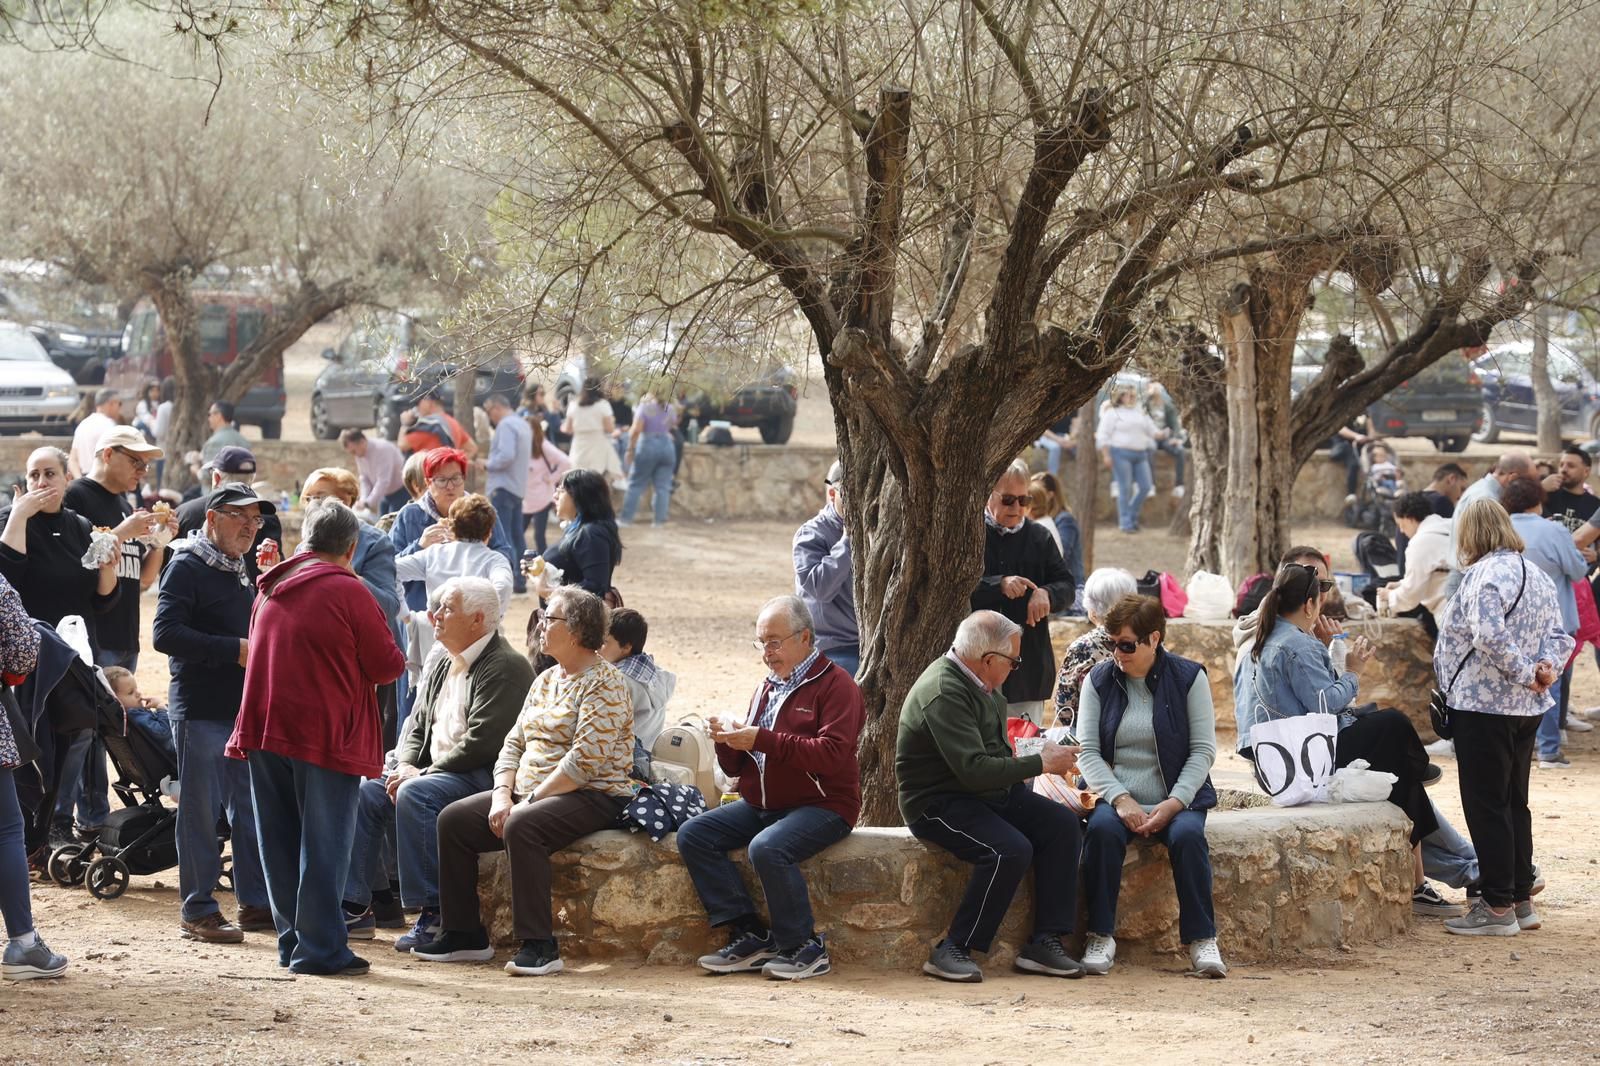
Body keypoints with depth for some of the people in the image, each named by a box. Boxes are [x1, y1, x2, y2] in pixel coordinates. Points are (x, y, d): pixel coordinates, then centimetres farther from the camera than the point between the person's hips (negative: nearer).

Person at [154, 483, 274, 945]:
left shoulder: (238, 570, 18)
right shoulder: (187, 567, -10)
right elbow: (165, 633, -21)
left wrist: (259, 648, 10)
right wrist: (234, 650, -21)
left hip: (243, 707, 8)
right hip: (201, 710, -8)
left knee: (252, 806, 11)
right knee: (202, 810, -4)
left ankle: (256, 902, 19)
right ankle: (198, 911, 2)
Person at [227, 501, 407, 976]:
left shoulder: (271, 590, 11)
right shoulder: (349, 591, -10)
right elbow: (387, 666, -8)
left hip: (266, 726, 6)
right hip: (326, 735, -6)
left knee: (280, 842, 12)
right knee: (324, 843, -2)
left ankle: (292, 939, 17)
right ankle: (319, 948, -4)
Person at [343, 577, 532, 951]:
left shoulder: (505, 667, -12)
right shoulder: (443, 665, 18)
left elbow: (481, 743, -20)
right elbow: (417, 726, 19)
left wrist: (422, 774, -17)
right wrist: (406, 765, -3)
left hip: (484, 777, -9)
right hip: (433, 773, 9)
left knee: (415, 795, -32)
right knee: (365, 791, -6)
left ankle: (434, 915, -31)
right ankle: (355, 908, -5)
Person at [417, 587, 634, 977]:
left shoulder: (602, 683, -11)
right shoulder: (546, 681, 17)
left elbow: (585, 760, -20)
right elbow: (514, 743, 15)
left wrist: (531, 800, -19)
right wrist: (502, 795, -3)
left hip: (592, 797, -9)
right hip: (531, 793, 9)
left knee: (521, 827, -35)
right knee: (453, 819, -4)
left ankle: (539, 945, -33)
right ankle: (464, 934, 1)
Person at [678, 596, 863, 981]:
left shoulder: (835, 685, -6)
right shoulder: (769, 688, 18)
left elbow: (832, 754, -22)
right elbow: (736, 768, 21)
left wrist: (762, 740, -25)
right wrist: (729, 742, -4)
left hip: (821, 805, -8)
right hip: (761, 805, 8)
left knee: (767, 848, -34)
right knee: (693, 834, -9)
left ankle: (805, 948, -18)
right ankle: (749, 936, -13)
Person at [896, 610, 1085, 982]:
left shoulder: (981, 685, 9)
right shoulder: (944, 694, -23)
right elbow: (974, 769, -28)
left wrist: (1048, 759, 5)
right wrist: (1041, 763, -18)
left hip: (992, 793, 10)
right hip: (939, 803, -10)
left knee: (1063, 825, -6)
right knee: (1010, 850, -30)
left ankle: (1044, 942, -8)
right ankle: (952, 951, -20)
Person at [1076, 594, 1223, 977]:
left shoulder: (1188, 677, 1)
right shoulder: (1099, 680, 6)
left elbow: (1203, 750, -2)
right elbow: (1088, 751, 0)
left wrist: (1174, 803, -16)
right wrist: (1120, 799, -16)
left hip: (1175, 798, -1)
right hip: (1116, 796, 1)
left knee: (1188, 834, -32)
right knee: (1102, 829, -31)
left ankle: (1202, 939, -23)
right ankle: (1100, 937, -23)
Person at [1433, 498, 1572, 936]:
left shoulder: (1485, 575, -16)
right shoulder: (1537, 575, 14)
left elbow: (1490, 637, -28)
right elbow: (1558, 635, 12)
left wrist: (1526, 673, -18)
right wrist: (1549, 667, -4)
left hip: (1483, 705, -9)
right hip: (1527, 708, 9)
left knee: (1485, 804, -4)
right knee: (1514, 802, 16)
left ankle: (1498, 907, -3)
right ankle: (1521, 899, 20)